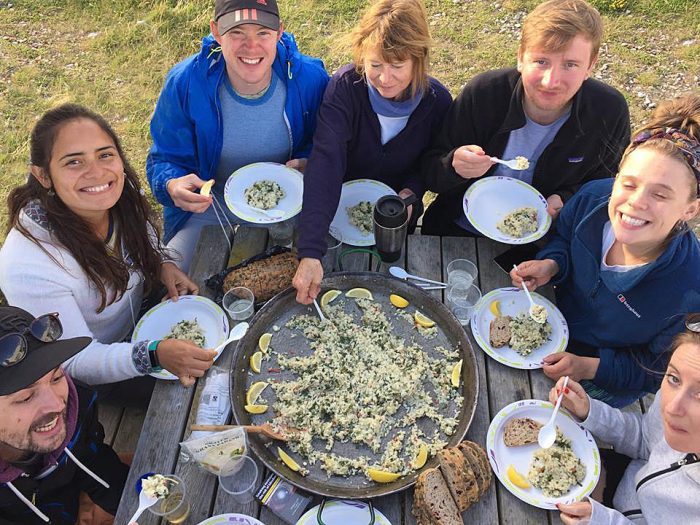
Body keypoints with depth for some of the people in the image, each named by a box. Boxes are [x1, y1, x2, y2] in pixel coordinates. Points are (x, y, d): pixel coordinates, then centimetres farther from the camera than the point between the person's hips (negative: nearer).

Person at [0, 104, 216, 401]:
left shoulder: (121, 197, -21)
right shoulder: (29, 268, -39)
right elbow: (76, 363, -31)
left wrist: (162, 264, -18)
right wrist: (154, 354, -48)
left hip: (138, 316, 6)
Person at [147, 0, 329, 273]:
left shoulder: (311, 79, -15)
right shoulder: (184, 84, -17)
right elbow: (164, 159, -8)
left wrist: (307, 165, -22)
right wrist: (173, 186, -33)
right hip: (209, 210, 0)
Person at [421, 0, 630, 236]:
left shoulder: (610, 112, -12)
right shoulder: (481, 94, -17)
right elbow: (429, 172, -9)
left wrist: (565, 200, -15)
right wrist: (454, 166, -32)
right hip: (460, 231, -3)